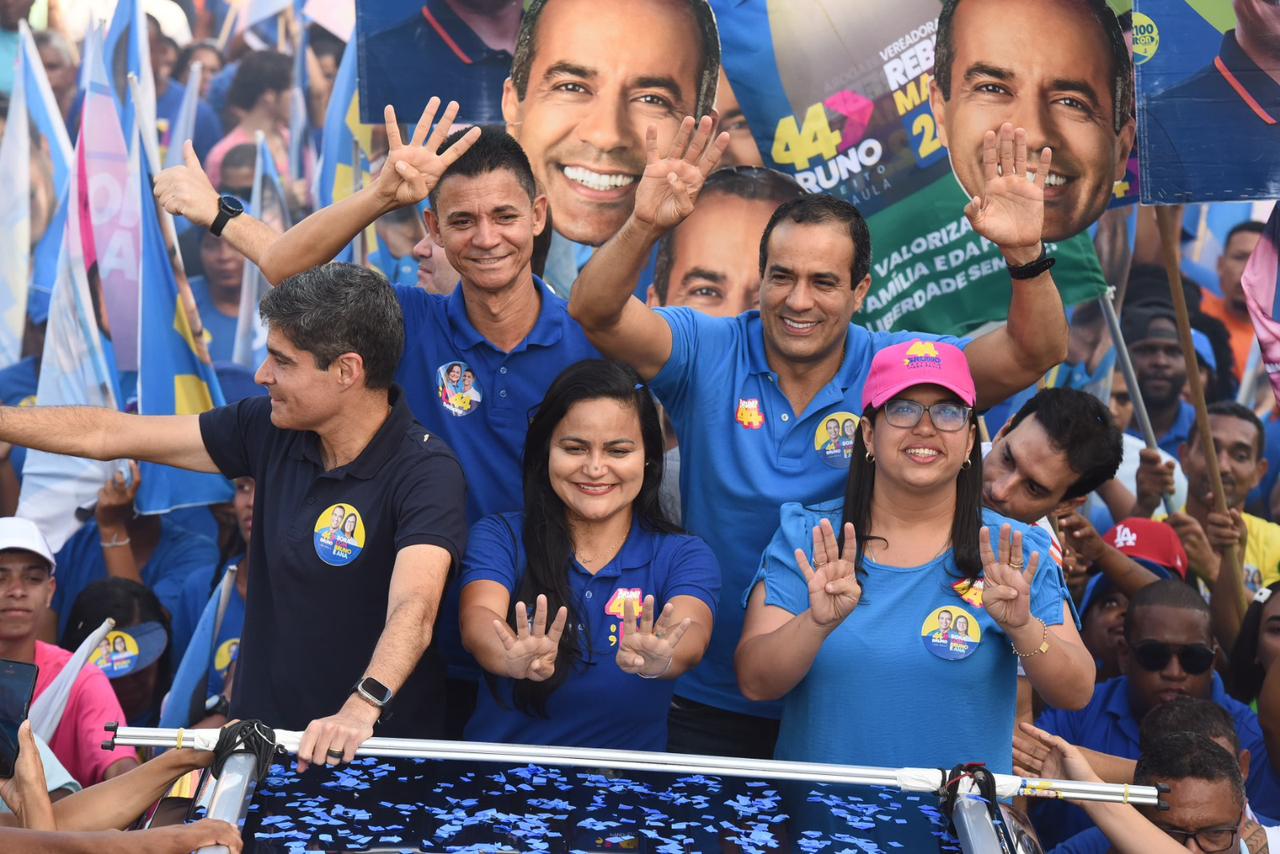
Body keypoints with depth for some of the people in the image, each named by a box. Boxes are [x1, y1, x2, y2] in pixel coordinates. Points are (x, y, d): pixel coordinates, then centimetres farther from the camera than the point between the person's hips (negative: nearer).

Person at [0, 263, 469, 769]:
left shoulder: (425, 473, -17)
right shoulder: (269, 430, 1)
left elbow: (412, 610, -33)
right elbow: (110, 435, 8)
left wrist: (362, 707, -49)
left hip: (377, 749, -5)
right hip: (260, 733, 5)